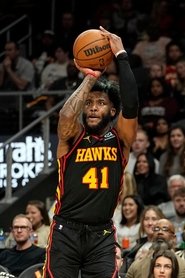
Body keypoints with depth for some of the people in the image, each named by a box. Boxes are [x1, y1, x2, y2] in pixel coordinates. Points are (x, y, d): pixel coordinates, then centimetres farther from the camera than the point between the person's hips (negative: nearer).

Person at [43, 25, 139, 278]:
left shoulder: (120, 138, 2)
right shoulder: (73, 136, 0)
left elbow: (131, 106, -17)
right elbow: (67, 114, -25)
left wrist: (121, 56, -19)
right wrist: (90, 78, -19)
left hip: (102, 235, 1)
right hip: (66, 231, -1)